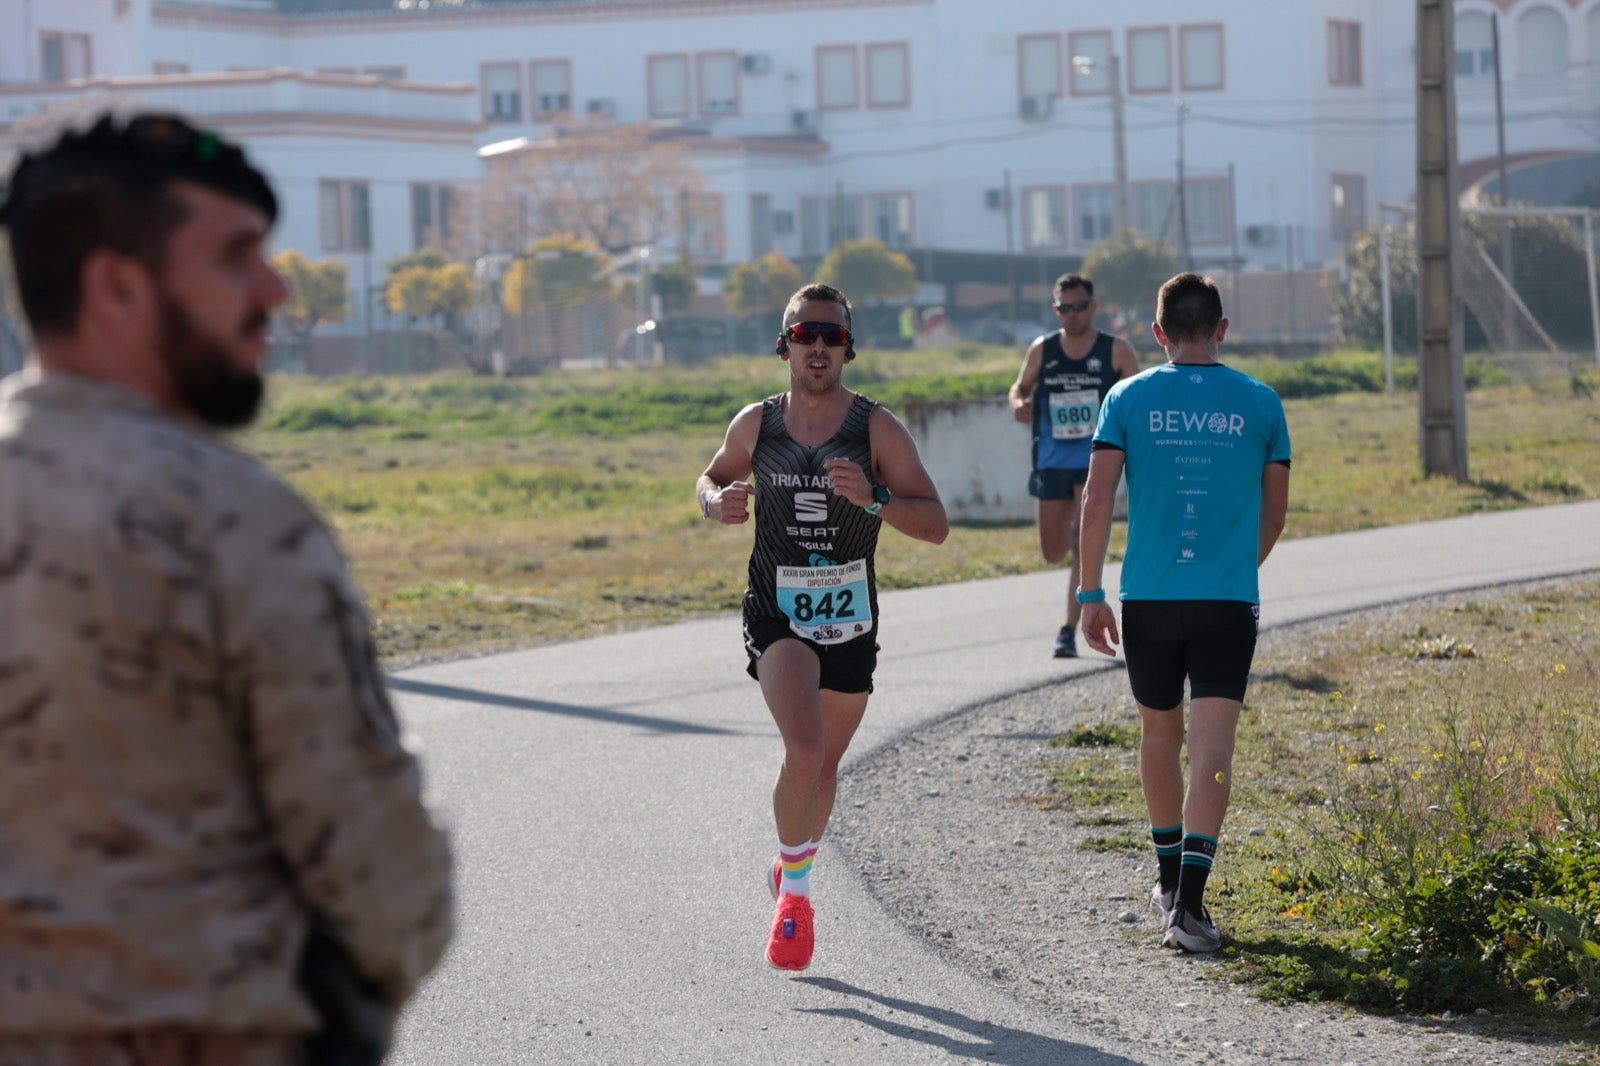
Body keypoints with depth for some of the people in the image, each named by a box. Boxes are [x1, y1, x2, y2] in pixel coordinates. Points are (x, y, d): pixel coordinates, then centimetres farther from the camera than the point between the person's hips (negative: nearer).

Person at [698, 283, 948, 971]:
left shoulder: (877, 429, -7)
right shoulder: (756, 424, -1)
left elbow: (935, 525, -9)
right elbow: (713, 479, 18)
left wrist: (873, 499, -27)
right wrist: (718, 503, -6)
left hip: (850, 620, 2)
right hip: (776, 613, -1)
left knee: (823, 765, 15)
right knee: (804, 748, -23)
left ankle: (792, 869, 43)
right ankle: (794, 892, -6)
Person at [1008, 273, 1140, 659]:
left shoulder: (1116, 351, -2)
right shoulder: (1042, 350, 4)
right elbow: (1021, 386, 16)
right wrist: (1019, 404, -7)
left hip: (1097, 459, -3)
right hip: (1052, 461, 3)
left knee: (1084, 546, -15)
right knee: (1053, 553, 7)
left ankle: (1069, 629, -11)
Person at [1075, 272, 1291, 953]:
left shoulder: (1129, 398, 1)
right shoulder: (1260, 404, 3)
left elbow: (1096, 501, -6)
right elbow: (1274, 514, 11)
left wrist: (1090, 595, -1)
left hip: (1148, 599, 1)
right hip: (1229, 603, -1)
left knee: (1160, 733, 20)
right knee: (1211, 750, -5)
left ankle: (1171, 876, 33)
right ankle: (1187, 902, -17)